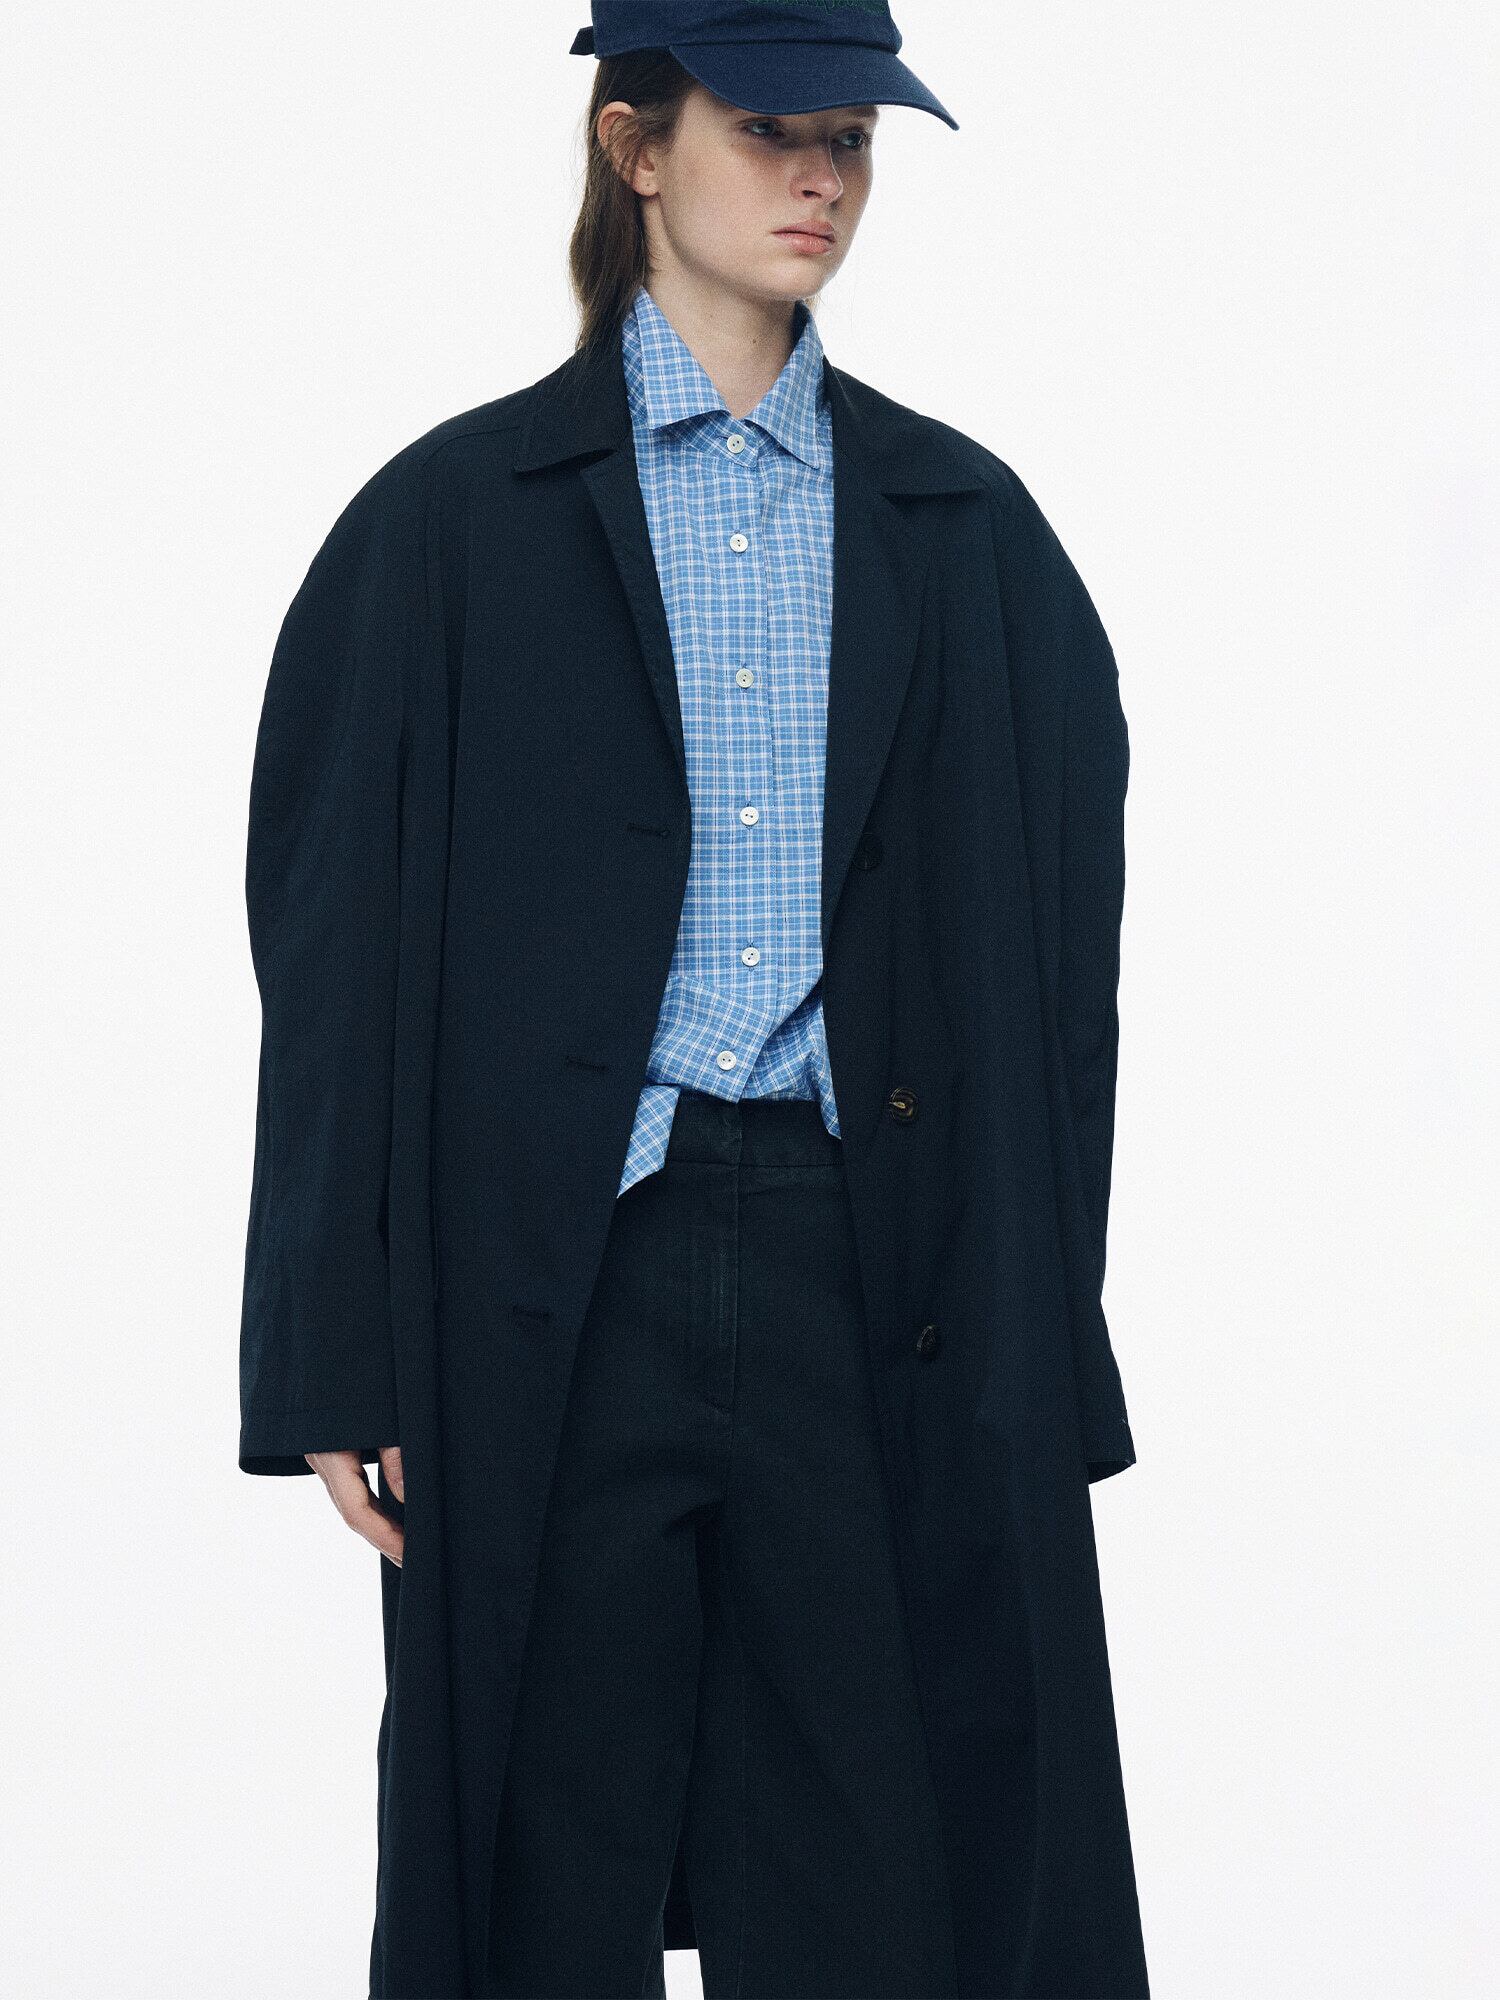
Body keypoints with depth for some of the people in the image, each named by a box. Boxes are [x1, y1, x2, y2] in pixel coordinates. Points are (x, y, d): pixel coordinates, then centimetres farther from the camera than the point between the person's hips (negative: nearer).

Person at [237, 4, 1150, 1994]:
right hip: (561, 1286, -1)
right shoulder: (460, 522, 3)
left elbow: (1050, 940, 10)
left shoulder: (964, 528, 10)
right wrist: (337, 1361, -4)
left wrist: (1039, 1344, 4)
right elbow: (337, 944, 2)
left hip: (876, 1275, 2)